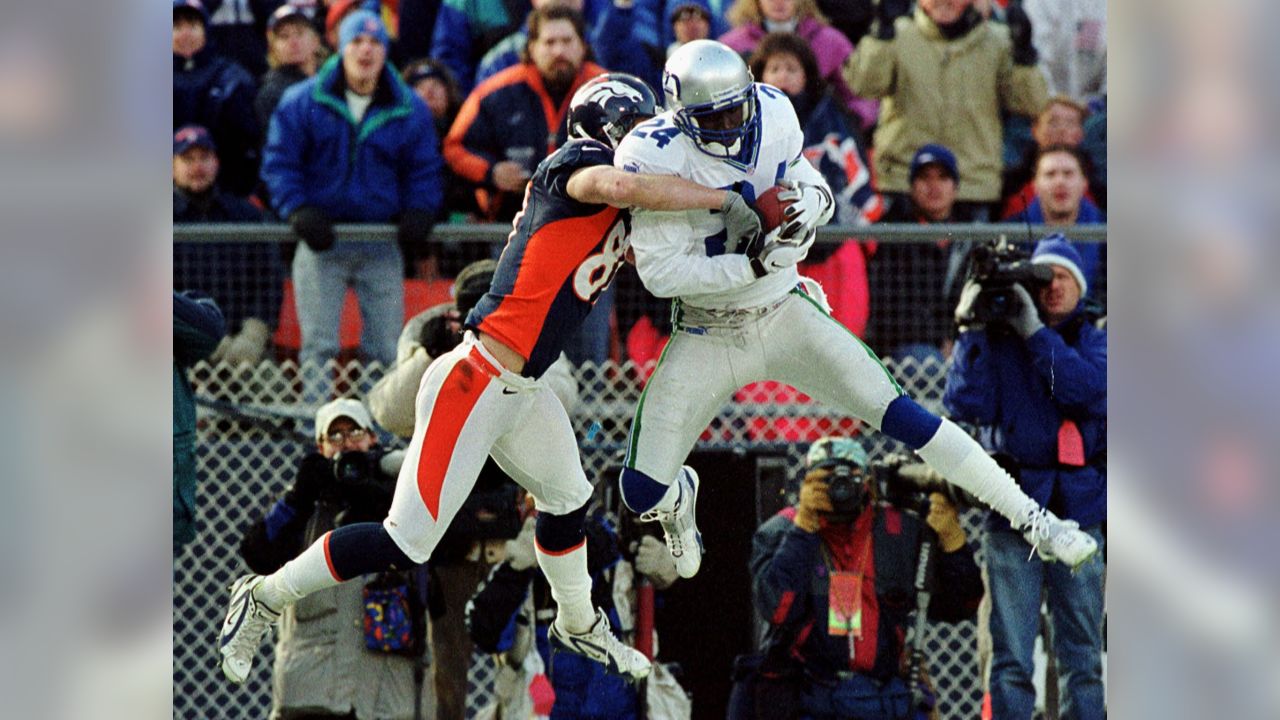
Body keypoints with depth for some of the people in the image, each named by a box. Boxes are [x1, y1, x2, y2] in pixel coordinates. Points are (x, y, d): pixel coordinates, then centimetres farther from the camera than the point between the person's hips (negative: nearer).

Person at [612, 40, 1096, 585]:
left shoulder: (772, 117, -10)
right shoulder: (656, 158, -22)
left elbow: (817, 191, 5)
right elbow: (658, 272, -23)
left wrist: (810, 204, -20)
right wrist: (756, 263, -29)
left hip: (786, 315, 2)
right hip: (707, 337, -2)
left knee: (897, 413, -9)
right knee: (643, 491, -7)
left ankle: (1029, 518, -1)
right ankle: (678, 499, 34)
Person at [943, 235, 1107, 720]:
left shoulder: (1095, 344, 10)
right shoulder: (1000, 344, 7)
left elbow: (1089, 390, -11)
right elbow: (965, 406, -7)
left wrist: (1036, 333, -11)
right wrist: (970, 333, -11)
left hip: (1080, 516, 1)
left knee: (1083, 658, 3)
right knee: (1010, 662, -4)